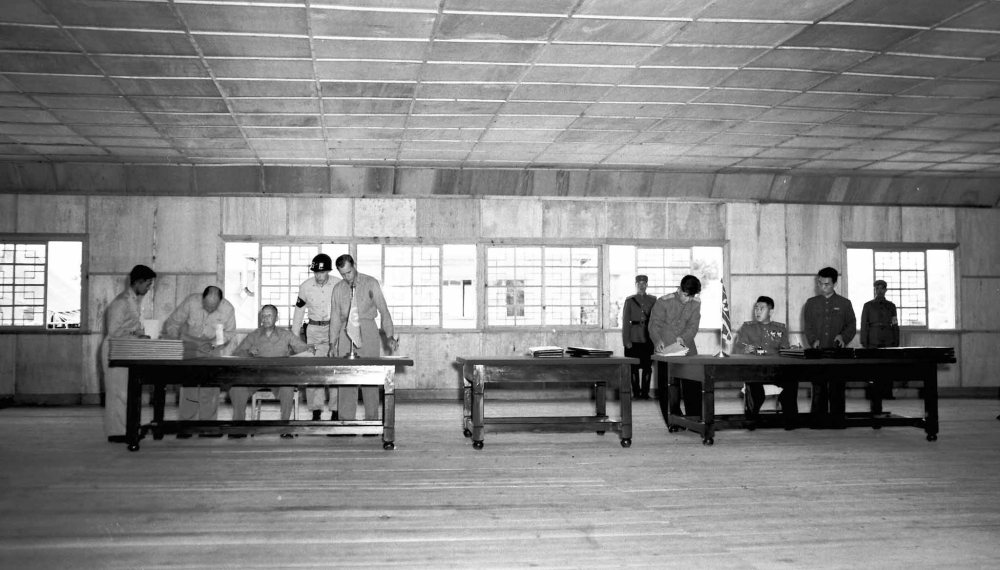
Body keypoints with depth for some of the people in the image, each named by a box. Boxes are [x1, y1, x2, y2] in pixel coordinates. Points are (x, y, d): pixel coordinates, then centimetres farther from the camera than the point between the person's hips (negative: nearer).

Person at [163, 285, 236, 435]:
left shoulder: (228, 309, -17)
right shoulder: (191, 302, -20)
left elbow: (229, 332, -3)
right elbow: (172, 323, -10)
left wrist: (213, 343, -18)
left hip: (212, 350, 1)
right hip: (189, 346, -1)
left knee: (211, 388, -5)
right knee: (189, 386, -8)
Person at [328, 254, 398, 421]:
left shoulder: (371, 283, 2)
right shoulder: (338, 288, 10)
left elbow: (383, 310, 2)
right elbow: (335, 317, 14)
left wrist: (390, 336, -6)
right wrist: (332, 343, 9)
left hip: (368, 331, -3)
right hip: (346, 332, 3)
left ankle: (372, 418, 0)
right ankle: (346, 418, 4)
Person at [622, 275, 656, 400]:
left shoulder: (653, 300, 7)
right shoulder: (629, 300, 3)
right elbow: (625, 321, 1)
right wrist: (626, 340, -6)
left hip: (648, 338, 1)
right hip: (633, 339, -1)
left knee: (647, 366, 1)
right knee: (634, 367, 1)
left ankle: (645, 392, 7)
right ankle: (636, 392, 8)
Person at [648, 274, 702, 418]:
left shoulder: (696, 303, 1)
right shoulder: (663, 302, -9)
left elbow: (693, 326, -2)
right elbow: (654, 324, -9)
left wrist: (683, 338, -22)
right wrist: (658, 340, -27)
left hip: (687, 350, 3)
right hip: (665, 352, -3)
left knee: (693, 387, 1)